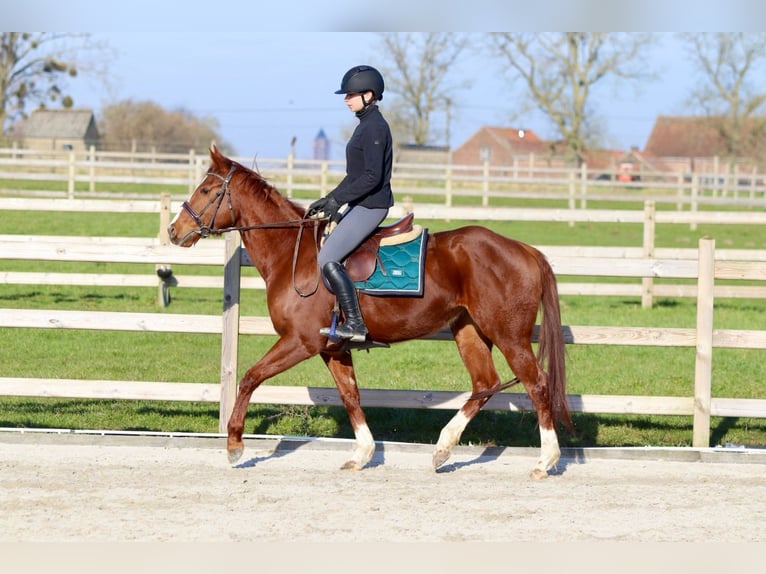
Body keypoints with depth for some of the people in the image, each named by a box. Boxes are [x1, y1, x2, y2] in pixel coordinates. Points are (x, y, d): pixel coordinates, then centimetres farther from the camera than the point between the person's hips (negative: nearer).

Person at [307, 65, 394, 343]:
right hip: (363, 205, 11)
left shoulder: (374, 127, -16)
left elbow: (372, 176, -23)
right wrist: (328, 200, 16)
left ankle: (354, 323, -15)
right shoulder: (366, 125, 16)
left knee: (328, 259, -17)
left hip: (371, 206, -11)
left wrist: (338, 199, -19)